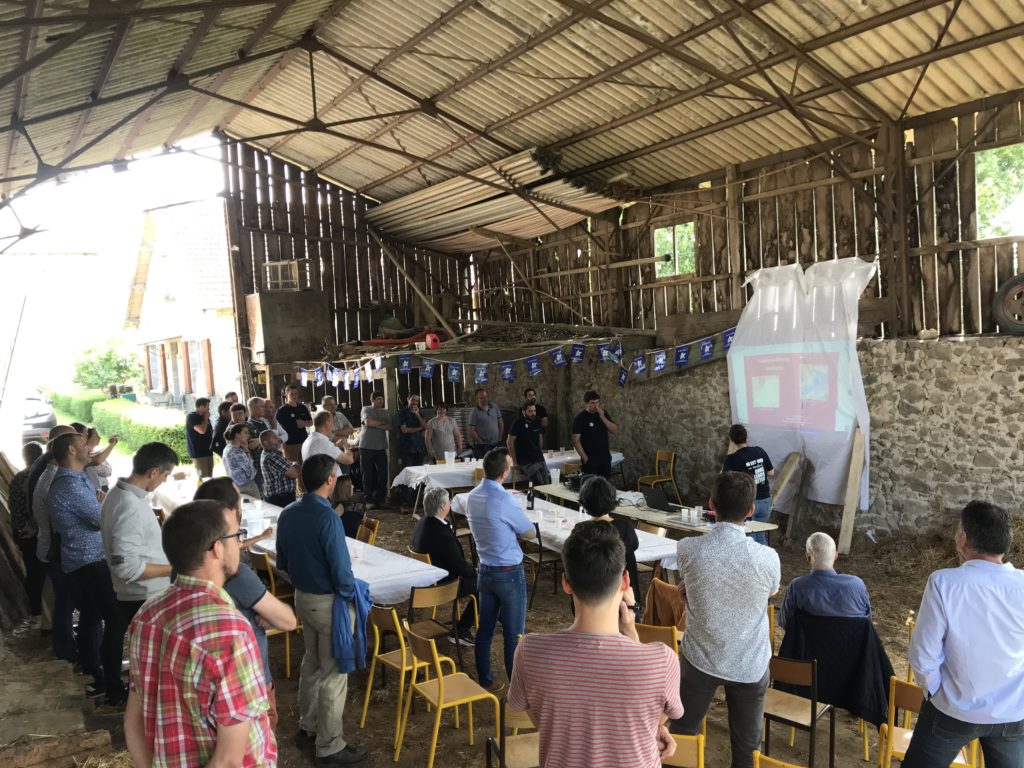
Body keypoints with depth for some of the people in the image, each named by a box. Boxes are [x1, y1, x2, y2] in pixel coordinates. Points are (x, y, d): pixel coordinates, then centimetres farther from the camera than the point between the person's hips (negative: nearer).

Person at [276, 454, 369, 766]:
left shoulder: (287, 514, -1)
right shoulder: (327, 518, -26)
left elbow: (282, 562, 9)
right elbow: (340, 569, -24)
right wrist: (352, 595, -7)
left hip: (301, 598, 8)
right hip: (328, 602, -8)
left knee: (311, 662, 23)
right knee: (333, 672, 4)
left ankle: (307, 727, 37)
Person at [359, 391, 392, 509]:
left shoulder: (385, 412, 14)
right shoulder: (366, 409, 1)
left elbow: (389, 426, 1)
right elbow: (368, 422, -16)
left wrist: (376, 425, -10)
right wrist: (383, 422, -3)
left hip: (381, 447, 4)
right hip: (366, 447, -4)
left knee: (383, 474, 0)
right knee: (368, 475, 0)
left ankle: (381, 499, 10)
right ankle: (369, 500, 6)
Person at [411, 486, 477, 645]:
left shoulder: (422, 523, -1)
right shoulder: (442, 533, -30)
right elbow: (460, 566, -19)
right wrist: (475, 571, -3)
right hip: (442, 586, -10)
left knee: (473, 575, 19)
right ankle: (461, 630, 6)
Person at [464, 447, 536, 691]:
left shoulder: (472, 497, -1)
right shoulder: (505, 500, -23)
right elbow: (531, 533, -10)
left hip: (485, 570, 7)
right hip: (509, 574, -7)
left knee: (485, 629, 15)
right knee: (514, 634, 4)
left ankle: (484, 680, 27)